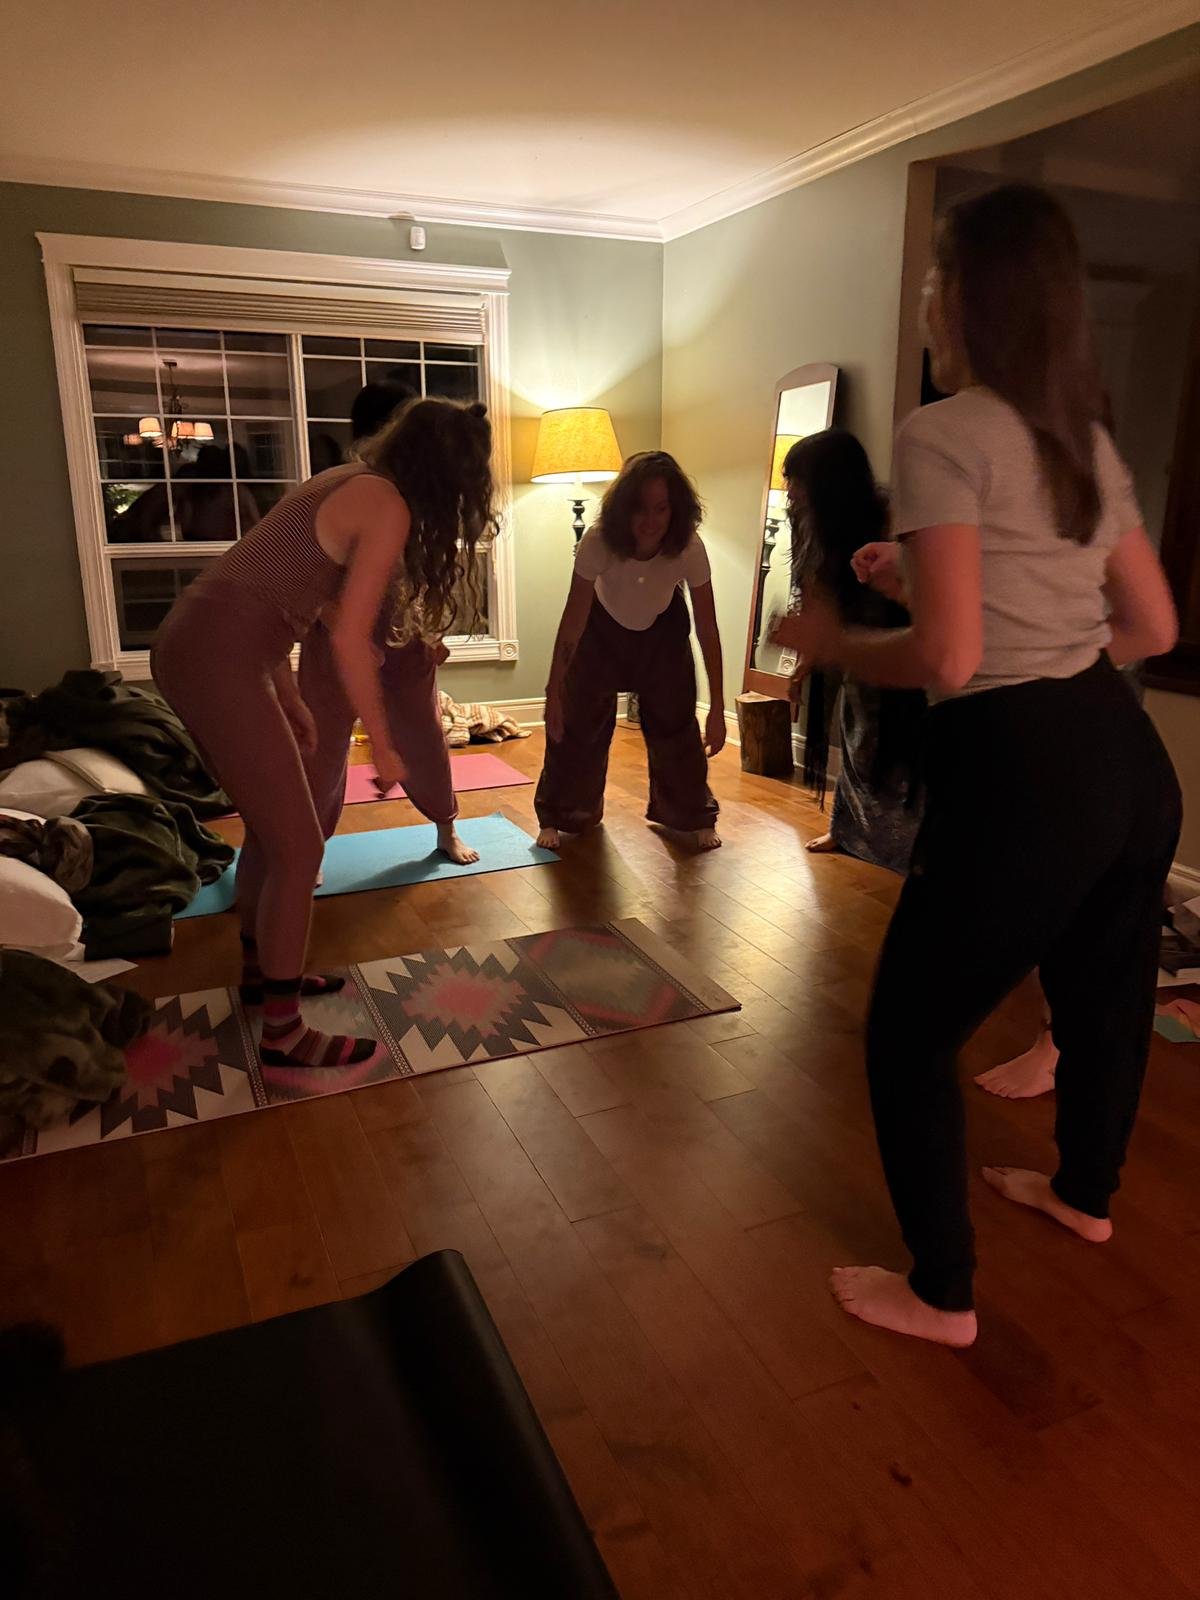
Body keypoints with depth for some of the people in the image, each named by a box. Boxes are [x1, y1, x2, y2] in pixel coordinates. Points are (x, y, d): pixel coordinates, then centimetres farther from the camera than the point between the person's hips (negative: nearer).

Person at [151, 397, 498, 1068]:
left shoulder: (350, 483, 18)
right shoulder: (389, 508, -10)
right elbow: (349, 640, -13)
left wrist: (290, 700, 24)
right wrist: (384, 746, -4)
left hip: (192, 642, 10)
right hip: (220, 660, -10)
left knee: (271, 822, 22)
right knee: (299, 848, -2)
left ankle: (263, 969, 39)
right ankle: (284, 1032, 9)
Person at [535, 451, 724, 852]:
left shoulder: (690, 548, -33)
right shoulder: (598, 542, -36)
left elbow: (707, 630, -27)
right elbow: (573, 621, -30)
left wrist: (717, 709, -26)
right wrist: (554, 693, -28)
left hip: (663, 629, 1)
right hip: (604, 627, -1)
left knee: (676, 723, -1)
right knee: (577, 721, -3)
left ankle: (692, 817, 20)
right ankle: (559, 816, 17)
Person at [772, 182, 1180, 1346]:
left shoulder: (940, 437, -13)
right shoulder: (1088, 438, 13)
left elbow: (949, 660, -21)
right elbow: (1155, 628, 17)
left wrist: (832, 644, -2)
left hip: (1019, 780, -9)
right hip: (1127, 760, 9)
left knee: (909, 1033, 9)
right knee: (1102, 987, 28)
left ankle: (940, 1295, 25)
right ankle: (1084, 1193, 54)